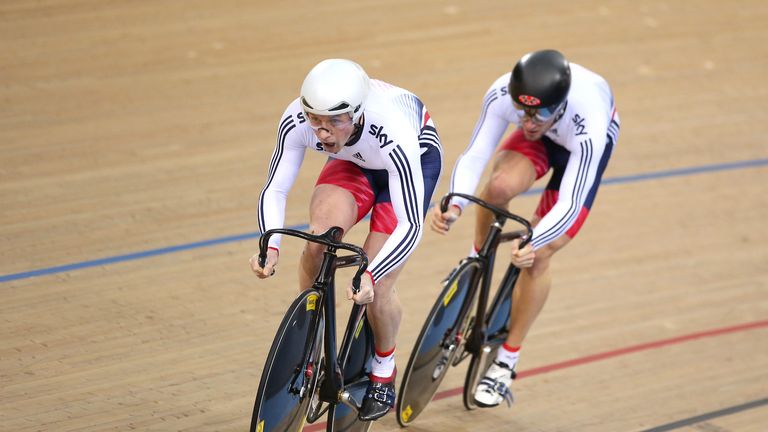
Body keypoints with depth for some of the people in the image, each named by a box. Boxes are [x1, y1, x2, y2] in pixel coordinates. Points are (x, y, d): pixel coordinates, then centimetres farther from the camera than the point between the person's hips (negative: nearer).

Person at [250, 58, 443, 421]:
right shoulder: (297, 120, -33)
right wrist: (269, 247, -40)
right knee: (319, 238, -25)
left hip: (417, 158, -3)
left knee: (374, 288, -13)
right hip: (354, 161, 4)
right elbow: (274, 189, -23)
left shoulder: (392, 134, -43)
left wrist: (370, 276, -52)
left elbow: (410, 225, -39)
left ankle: (383, 376, 16)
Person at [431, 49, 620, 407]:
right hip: (541, 139, 3)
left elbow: (569, 205, -42)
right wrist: (454, 205, -51)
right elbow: (473, 156, -32)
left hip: (583, 143, -3)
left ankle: (506, 362, 5)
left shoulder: (588, 126, -44)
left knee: (538, 254, -12)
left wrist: (533, 242, -59)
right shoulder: (501, 94, -36)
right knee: (499, 186, -32)